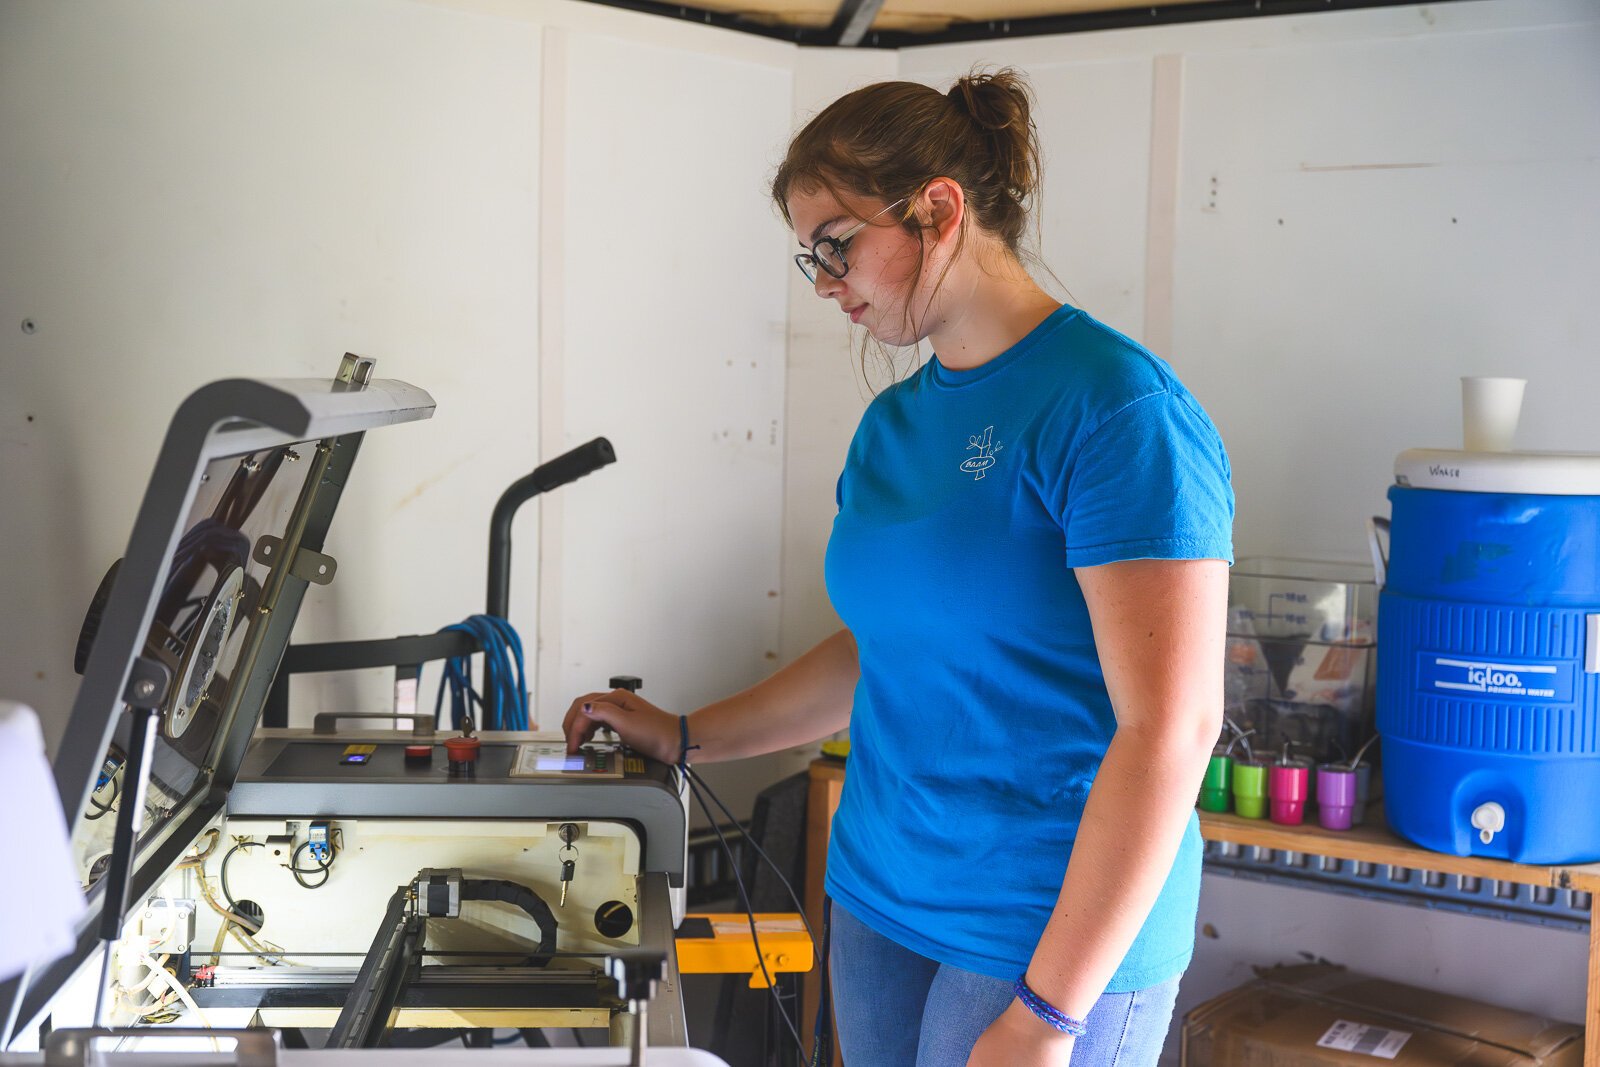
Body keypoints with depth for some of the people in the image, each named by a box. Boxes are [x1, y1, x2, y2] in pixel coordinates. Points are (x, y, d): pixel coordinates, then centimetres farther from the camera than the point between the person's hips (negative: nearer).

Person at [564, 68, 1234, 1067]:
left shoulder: (1114, 405, -16)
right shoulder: (894, 424, 8)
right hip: (881, 900, 7)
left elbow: (1171, 728, -21)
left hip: (1062, 936, -7)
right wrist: (683, 737, 17)